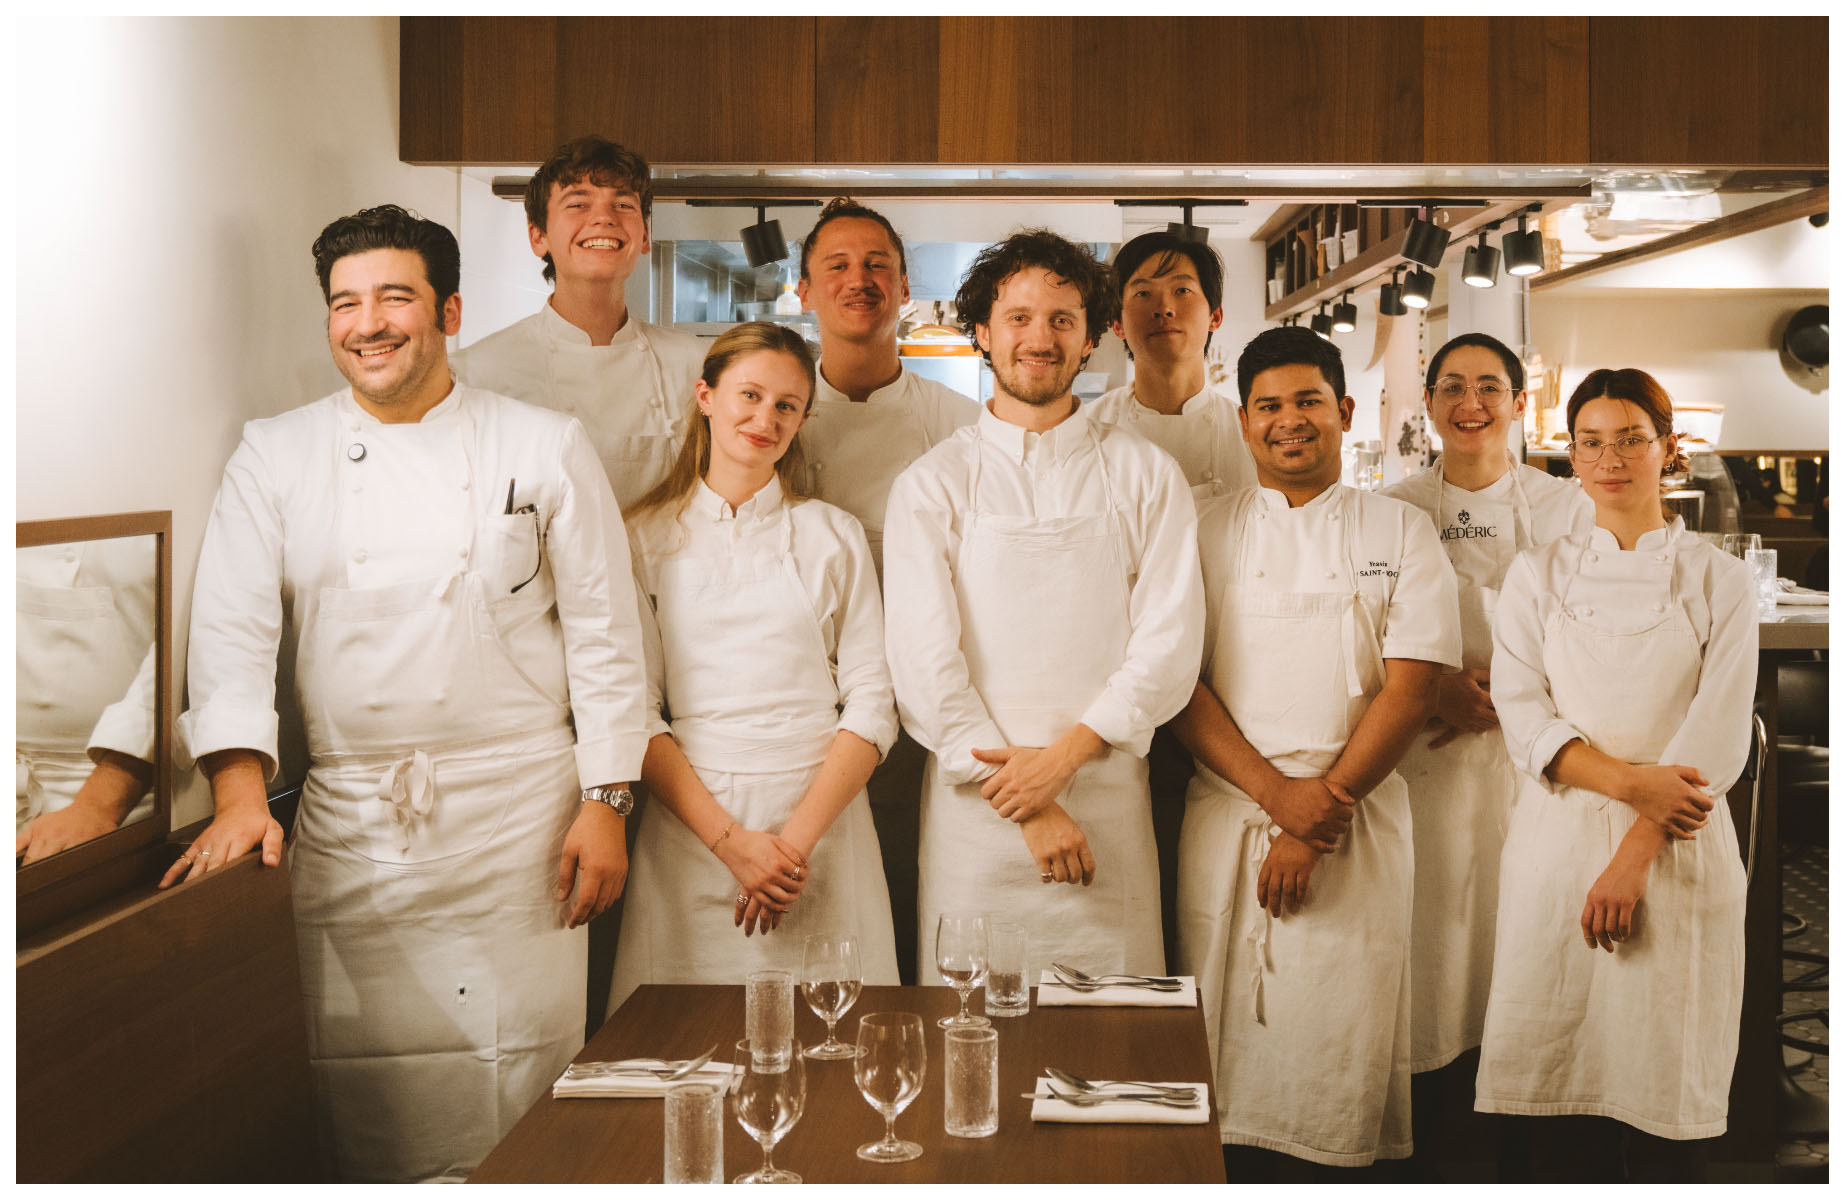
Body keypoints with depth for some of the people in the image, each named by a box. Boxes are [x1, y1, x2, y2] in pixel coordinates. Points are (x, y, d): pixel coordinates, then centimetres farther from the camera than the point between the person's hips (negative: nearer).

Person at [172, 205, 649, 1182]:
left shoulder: (545, 449, 2)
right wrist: (239, 796, -14)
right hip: (350, 834, 1)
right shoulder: (275, 458, 6)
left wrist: (605, 804, -2)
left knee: (522, 1078, 2)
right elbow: (233, 627, 0)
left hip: (520, 825, -1)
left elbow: (602, 634, 3)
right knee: (363, 1090, 4)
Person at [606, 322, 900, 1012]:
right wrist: (729, 839, -12)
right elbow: (635, 711, -2)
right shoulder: (645, 536, 5)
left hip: (823, 814, 1)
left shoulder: (835, 536, 9)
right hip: (689, 820, -1)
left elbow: (872, 704, 2)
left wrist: (799, 837, -10)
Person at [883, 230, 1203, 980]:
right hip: (973, 811, 0)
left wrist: (1067, 752, -12)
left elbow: (1169, 639, 1)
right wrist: (1025, 804, -10)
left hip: (1108, 805, 1)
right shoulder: (931, 485, 5)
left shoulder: (1144, 477, 8)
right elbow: (923, 663, -3)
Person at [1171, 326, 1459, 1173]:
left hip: (1358, 828, 0)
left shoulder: (1400, 535, 6)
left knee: (1346, 1041, -1)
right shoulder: (1206, 534, 8)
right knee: (1229, 1046, 2)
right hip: (1227, 817, 1)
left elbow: (1410, 689, -2)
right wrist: (1280, 795, -12)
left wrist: (1322, 814, -10)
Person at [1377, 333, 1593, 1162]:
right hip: (1428, 759, 0)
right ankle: (1419, 1147, 15)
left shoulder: (1567, 507, 6)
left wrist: (1507, 692, -13)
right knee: (1429, 932, 0)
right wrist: (1436, 690, -13)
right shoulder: (1392, 511, 7)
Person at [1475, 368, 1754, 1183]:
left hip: (1674, 851, -1)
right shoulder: (1538, 575, 9)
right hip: (1558, 841, 1)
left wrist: (1634, 857, -14)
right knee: (1560, 1076, 2)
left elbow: (1718, 734, -4)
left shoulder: (1717, 579, 5)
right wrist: (1629, 781, -17)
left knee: (1664, 1089, 0)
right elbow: (1523, 713, -1)